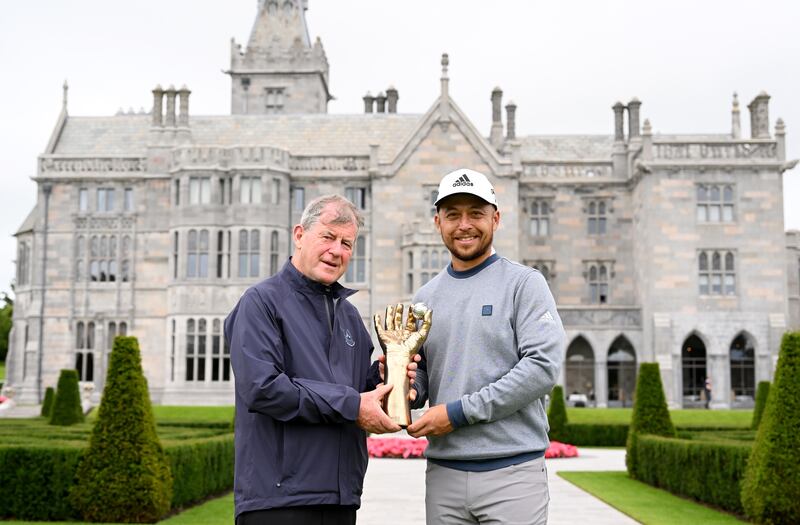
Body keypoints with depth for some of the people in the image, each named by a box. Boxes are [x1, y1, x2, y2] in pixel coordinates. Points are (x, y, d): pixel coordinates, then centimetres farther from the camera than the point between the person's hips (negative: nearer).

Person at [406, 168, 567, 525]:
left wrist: (459, 411, -15)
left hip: (512, 469, -4)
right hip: (443, 472, 4)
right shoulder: (425, 297, 14)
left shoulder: (524, 283, -1)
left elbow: (543, 367, -13)